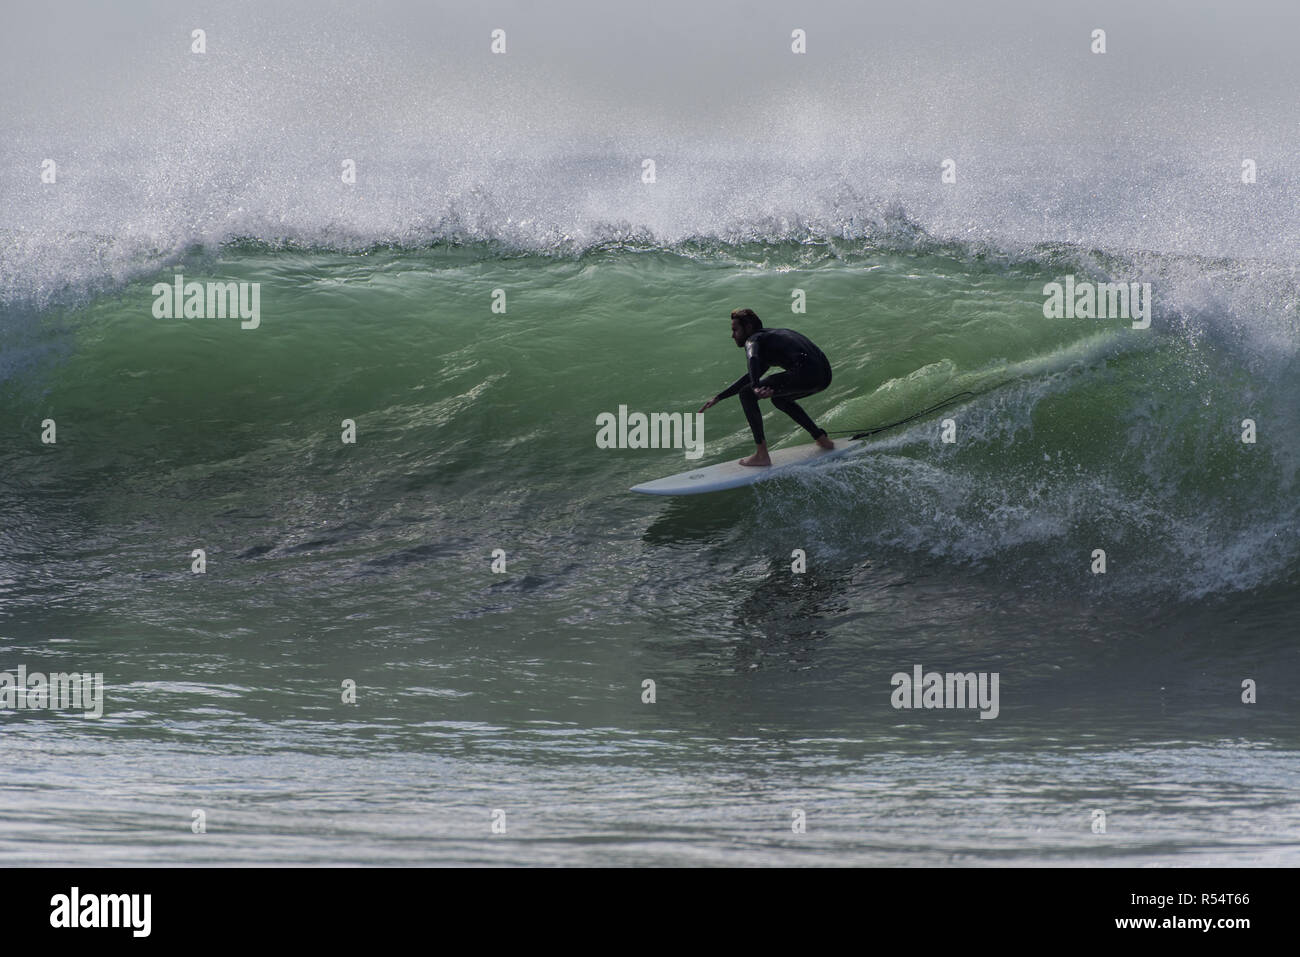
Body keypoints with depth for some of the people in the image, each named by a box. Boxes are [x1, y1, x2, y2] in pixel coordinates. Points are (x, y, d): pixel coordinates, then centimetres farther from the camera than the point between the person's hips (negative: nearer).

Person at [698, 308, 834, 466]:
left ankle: (762, 455, -5)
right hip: (824, 377, 9)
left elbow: (753, 359, -19)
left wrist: (756, 388, -37)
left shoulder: (754, 339, 7)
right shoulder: (773, 336, 34)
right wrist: (718, 398, 41)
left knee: (746, 394, 0)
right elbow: (751, 377, 41)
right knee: (779, 399, 35)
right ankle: (821, 438, 31)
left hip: (805, 373, -9)